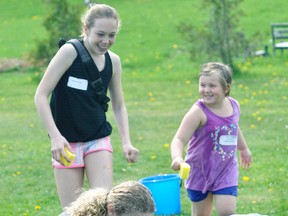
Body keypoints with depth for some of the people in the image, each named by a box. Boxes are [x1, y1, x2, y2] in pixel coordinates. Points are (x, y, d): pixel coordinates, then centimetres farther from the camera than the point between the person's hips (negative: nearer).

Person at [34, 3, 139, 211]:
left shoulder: (113, 61, 2)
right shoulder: (70, 52, -12)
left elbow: (119, 106, 14)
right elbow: (41, 95, -13)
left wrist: (126, 142, 0)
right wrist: (56, 136, -23)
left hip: (99, 140, 3)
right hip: (67, 142, -3)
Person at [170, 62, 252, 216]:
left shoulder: (234, 105, -3)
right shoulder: (198, 112, -21)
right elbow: (179, 139, -28)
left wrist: (243, 148, 36)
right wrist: (177, 158, -49)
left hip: (226, 170, 3)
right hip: (200, 171, -3)